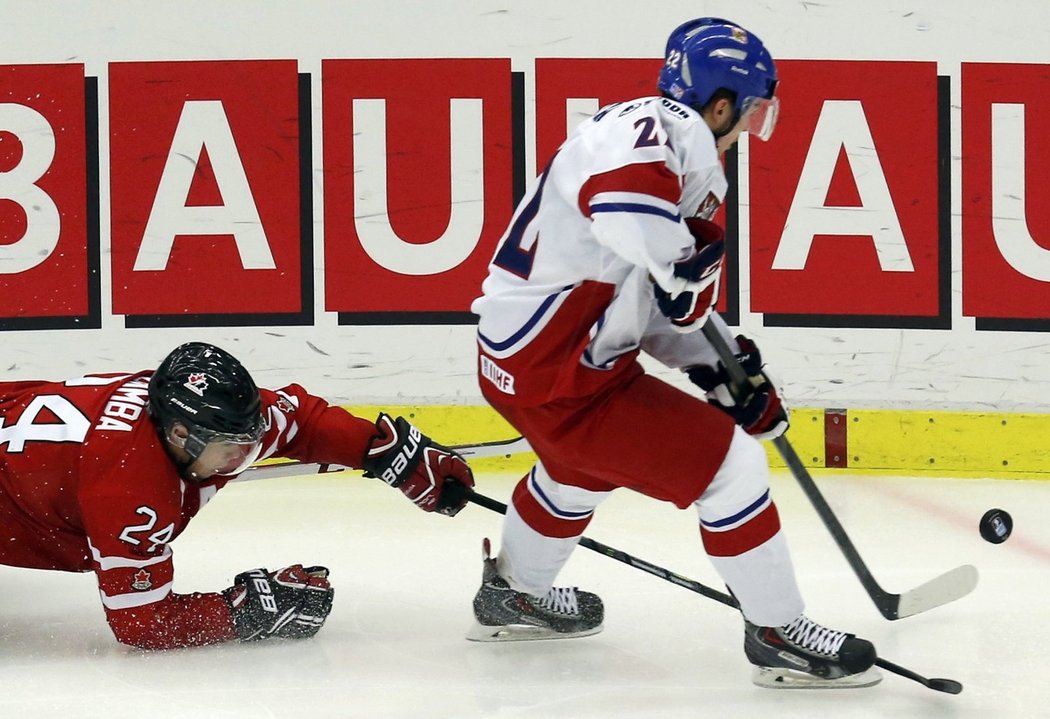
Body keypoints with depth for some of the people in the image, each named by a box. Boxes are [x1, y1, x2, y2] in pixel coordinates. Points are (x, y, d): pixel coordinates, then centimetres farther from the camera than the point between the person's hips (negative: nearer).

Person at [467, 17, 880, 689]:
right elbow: (619, 195, -45)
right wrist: (686, 261, -28)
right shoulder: (657, 128, -20)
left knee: (581, 467, 38)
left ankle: (513, 596, 59)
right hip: (557, 375, -11)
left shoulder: (682, 153, 12)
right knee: (729, 466, -7)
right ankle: (778, 633, 5)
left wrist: (725, 365, 9)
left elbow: (662, 304, 17)